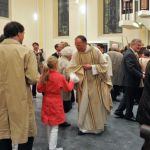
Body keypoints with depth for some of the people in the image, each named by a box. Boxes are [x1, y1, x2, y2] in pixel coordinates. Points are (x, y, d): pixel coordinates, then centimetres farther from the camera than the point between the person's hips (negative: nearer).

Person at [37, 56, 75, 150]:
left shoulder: (44, 75, -5)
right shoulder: (60, 77, -17)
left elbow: (39, 89, 0)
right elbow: (68, 88, -3)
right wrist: (72, 80, 13)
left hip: (46, 102, 6)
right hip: (56, 103, -5)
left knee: (49, 125, 19)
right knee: (54, 127, 3)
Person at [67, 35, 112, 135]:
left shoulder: (96, 51, -10)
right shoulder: (76, 54, -5)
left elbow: (104, 65, -7)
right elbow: (71, 68, -13)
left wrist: (91, 67, -18)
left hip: (96, 83, -1)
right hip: (83, 84, 1)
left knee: (97, 105, 9)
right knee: (84, 106, 3)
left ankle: (98, 125, 28)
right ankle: (84, 127, 16)